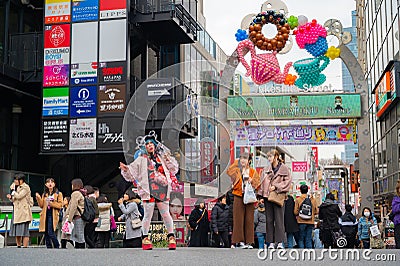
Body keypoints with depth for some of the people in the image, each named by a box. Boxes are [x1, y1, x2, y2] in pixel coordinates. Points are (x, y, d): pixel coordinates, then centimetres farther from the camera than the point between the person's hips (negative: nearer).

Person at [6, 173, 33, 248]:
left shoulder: (25, 187, -7)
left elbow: (19, 196, -18)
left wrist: (12, 190, -5)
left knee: (24, 231, -8)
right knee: (17, 231, 9)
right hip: (16, 211, 9)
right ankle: (18, 246, 17)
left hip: (23, 211, -9)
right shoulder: (17, 187, 18)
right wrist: (11, 197, 4)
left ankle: (25, 247, -6)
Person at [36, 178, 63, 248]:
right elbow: (41, 205, 11)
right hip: (45, 215, 5)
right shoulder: (44, 194, 18)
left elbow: (60, 205, -4)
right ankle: (49, 247, 10)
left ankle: (57, 247, -3)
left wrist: (51, 203, -16)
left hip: (53, 215, -5)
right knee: (46, 233, 2)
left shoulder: (58, 194, 4)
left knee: (51, 233, -15)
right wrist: (38, 198, -2)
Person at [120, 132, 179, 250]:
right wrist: (125, 169, -11)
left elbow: (174, 169, 20)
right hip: (148, 191, -2)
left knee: (165, 214, 2)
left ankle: (171, 236, 13)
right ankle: (145, 238, 10)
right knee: (148, 215, -3)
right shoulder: (141, 159, 10)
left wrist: (169, 160, 4)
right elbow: (131, 173, 9)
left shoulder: (162, 158, 16)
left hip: (162, 190, 2)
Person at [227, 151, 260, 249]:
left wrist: (251, 181, -9)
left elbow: (257, 183, 10)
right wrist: (236, 163, 0)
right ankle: (239, 241, -2)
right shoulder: (237, 170, 10)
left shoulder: (253, 171, 12)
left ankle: (248, 242, 4)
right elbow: (229, 171, -8)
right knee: (239, 219, -5)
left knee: (249, 219, 0)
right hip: (238, 197, -1)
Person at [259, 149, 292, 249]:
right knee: (269, 220, 4)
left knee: (279, 220, -6)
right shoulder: (266, 170, 15)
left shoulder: (284, 169, 1)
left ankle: (280, 242, -2)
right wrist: (261, 195, 5)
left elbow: (287, 181, -4)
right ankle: (271, 242, 7)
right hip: (267, 196, 5)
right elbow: (262, 183, 14)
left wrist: (276, 186, -11)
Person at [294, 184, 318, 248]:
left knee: (301, 239, 4)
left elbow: (295, 212, -7)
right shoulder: (313, 200, 4)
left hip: (301, 222, -2)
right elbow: (316, 211, 5)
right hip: (310, 222, 2)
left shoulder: (298, 200, -4)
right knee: (309, 239, 6)